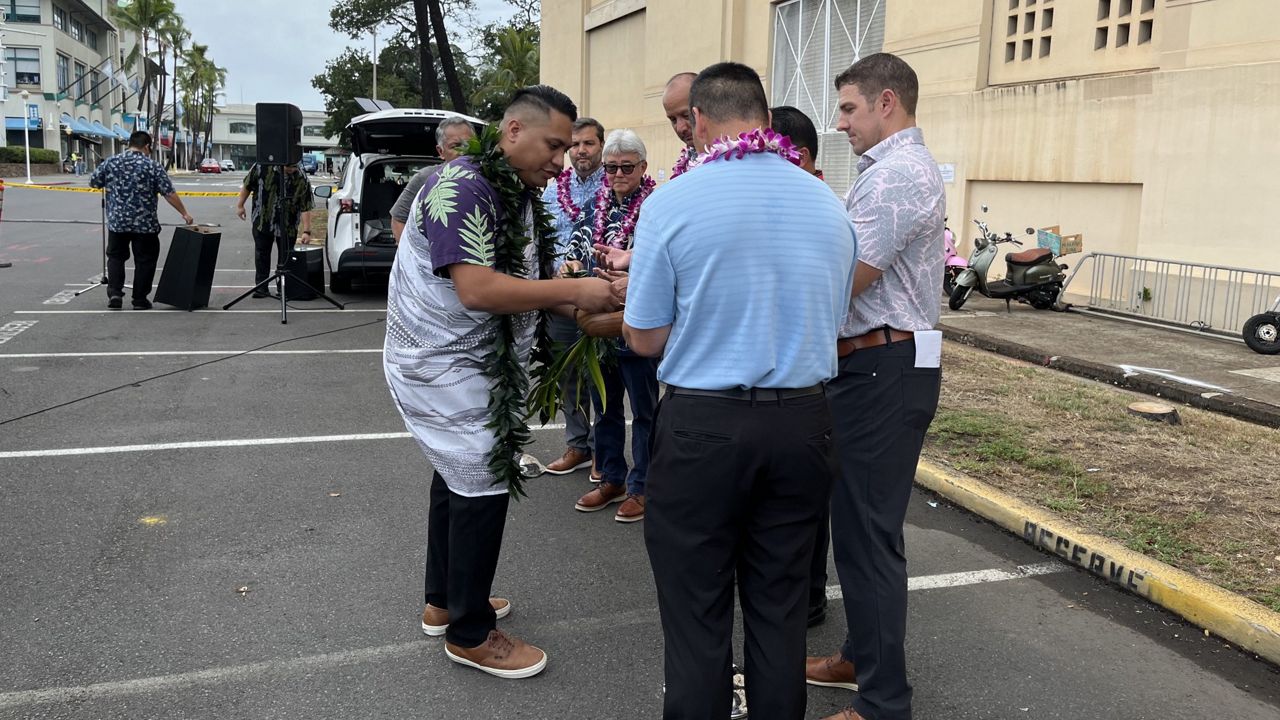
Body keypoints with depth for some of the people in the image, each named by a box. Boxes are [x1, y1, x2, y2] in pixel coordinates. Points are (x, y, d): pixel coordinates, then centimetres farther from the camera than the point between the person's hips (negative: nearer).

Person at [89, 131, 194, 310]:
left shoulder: (111, 162, 3)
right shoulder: (152, 166, -6)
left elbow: (93, 183, 11)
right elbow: (169, 193, -9)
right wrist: (184, 213, -2)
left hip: (117, 221, 3)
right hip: (145, 223, -2)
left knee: (116, 256, 17)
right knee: (144, 260, 8)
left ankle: (114, 292, 2)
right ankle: (140, 300, 11)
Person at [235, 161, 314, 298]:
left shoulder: (302, 180, -12)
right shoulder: (262, 168, -10)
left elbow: (306, 208, -13)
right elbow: (247, 186, 4)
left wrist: (306, 231, -18)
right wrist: (240, 205, 7)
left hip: (287, 226, 0)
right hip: (262, 221, 0)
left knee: (285, 257, 4)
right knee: (262, 255, 4)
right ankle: (261, 288, 10)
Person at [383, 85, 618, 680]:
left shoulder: (519, 194, 11)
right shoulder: (462, 187, -20)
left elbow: (521, 283, 11)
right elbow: (477, 290, -29)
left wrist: (589, 293, -5)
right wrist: (575, 291, -25)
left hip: (471, 363, 10)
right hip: (443, 364, -10)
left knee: (460, 475, 17)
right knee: (482, 486, -4)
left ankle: (443, 602, 34)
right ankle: (470, 634, 11)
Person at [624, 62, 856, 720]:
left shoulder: (671, 202, -10)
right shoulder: (828, 203, 4)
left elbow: (644, 339, -5)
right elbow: (830, 321, 13)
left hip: (702, 426, -4)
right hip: (803, 423, 4)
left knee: (697, 616, 9)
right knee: (779, 609, 16)